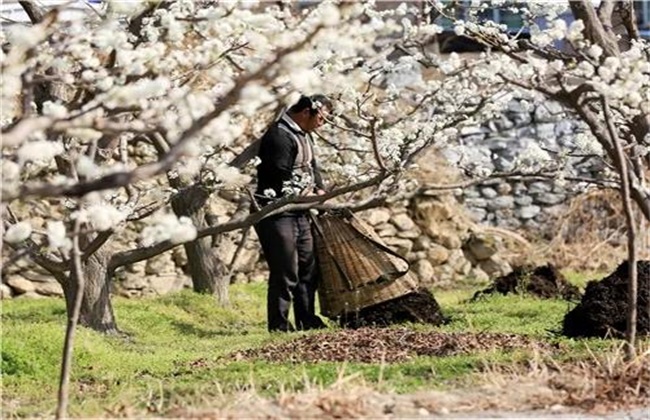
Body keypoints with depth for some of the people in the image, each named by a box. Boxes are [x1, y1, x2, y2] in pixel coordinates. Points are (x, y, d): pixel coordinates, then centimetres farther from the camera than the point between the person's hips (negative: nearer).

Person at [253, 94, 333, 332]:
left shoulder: (303, 135, 14)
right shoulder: (280, 136, -19)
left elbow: (311, 167, 24)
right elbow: (281, 181, -22)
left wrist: (318, 190, 7)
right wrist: (303, 194, -7)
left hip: (299, 213, 10)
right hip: (276, 213, -10)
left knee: (308, 268, 15)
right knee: (285, 273, -8)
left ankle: (307, 321, 24)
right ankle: (279, 326, -1)